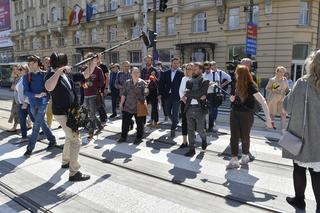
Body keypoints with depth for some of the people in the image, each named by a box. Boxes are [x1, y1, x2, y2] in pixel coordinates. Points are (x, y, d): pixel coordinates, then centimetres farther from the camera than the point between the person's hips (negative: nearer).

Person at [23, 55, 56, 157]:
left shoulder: (45, 75, -4)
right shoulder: (26, 77, 3)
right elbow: (26, 92, -7)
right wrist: (36, 95, -22)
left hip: (42, 103, -4)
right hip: (33, 104, 4)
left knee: (36, 125, -3)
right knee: (42, 123, 14)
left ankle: (30, 147, 6)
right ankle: (52, 140, 30)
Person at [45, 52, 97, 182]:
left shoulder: (68, 74, 5)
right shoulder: (52, 75, -17)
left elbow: (86, 74, 11)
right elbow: (49, 88, -40)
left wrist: (94, 61, 1)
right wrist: (59, 71, -37)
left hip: (71, 111, 9)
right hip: (62, 113, -9)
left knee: (70, 137, 23)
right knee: (75, 140, -9)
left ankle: (65, 162, 43)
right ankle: (74, 173, -3)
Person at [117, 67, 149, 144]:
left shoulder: (143, 83, -3)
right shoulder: (127, 83, 6)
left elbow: (145, 94, -6)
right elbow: (124, 94, 10)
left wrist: (146, 90, -27)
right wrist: (121, 104, 8)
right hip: (128, 107, 3)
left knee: (140, 123, 7)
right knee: (125, 122, 7)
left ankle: (139, 137, 24)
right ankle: (123, 137, 22)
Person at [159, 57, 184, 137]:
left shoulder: (181, 73, -3)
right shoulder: (166, 73, 6)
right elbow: (161, 84, 6)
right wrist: (161, 93, -1)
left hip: (176, 96, -4)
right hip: (167, 95, 4)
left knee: (175, 113, -1)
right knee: (167, 111, 12)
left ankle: (173, 129, 11)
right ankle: (175, 121, 39)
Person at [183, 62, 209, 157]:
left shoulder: (205, 81, -2)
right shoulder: (189, 82, 13)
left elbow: (200, 93, -16)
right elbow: (186, 94, 5)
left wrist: (188, 93, -7)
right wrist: (198, 96, -9)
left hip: (199, 109, -4)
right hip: (189, 109, 4)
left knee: (200, 130, 5)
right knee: (190, 130, 7)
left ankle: (204, 139, 39)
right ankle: (192, 149, 18)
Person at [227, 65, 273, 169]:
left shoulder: (251, 86, -17)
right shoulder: (238, 85, 3)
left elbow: (263, 102, -24)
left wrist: (268, 118, -30)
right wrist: (233, 99, -3)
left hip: (246, 115, -5)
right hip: (234, 113, 5)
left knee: (244, 137, 10)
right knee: (234, 137, -1)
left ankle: (245, 156, 33)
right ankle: (234, 160, 4)